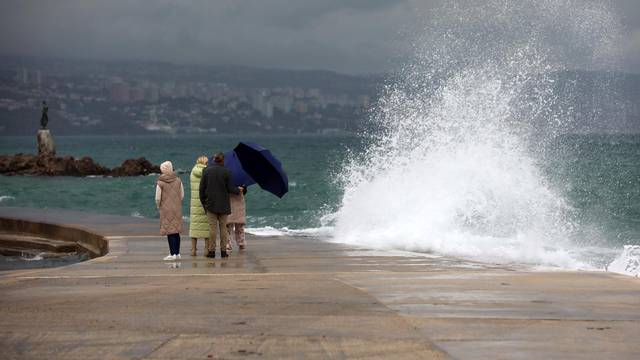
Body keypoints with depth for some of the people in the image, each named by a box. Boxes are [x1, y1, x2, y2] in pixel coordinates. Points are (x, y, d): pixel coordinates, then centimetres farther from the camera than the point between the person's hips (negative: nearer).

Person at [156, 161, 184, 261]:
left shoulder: (160, 183, -10)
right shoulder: (178, 180, 2)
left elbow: (158, 198, -8)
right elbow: (182, 195, 7)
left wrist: (158, 206, 10)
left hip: (166, 210, -4)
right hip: (177, 209, 4)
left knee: (169, 231, -1)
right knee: (176, 231, 12)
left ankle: (173, 254, -4)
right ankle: (177, 253, 15)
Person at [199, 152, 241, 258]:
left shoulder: (207, 171, -1)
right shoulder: (226, 172, -5)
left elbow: (202, 188, 1)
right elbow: (229, 188, -4)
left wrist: (203, 202, 10)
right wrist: (238, 190, 16)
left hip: (210, 203, 0)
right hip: (223, 204, 0)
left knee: (212, 227, 0)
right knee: (223, 227, 7)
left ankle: (211, 250, -3)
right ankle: (223, 250, 6)